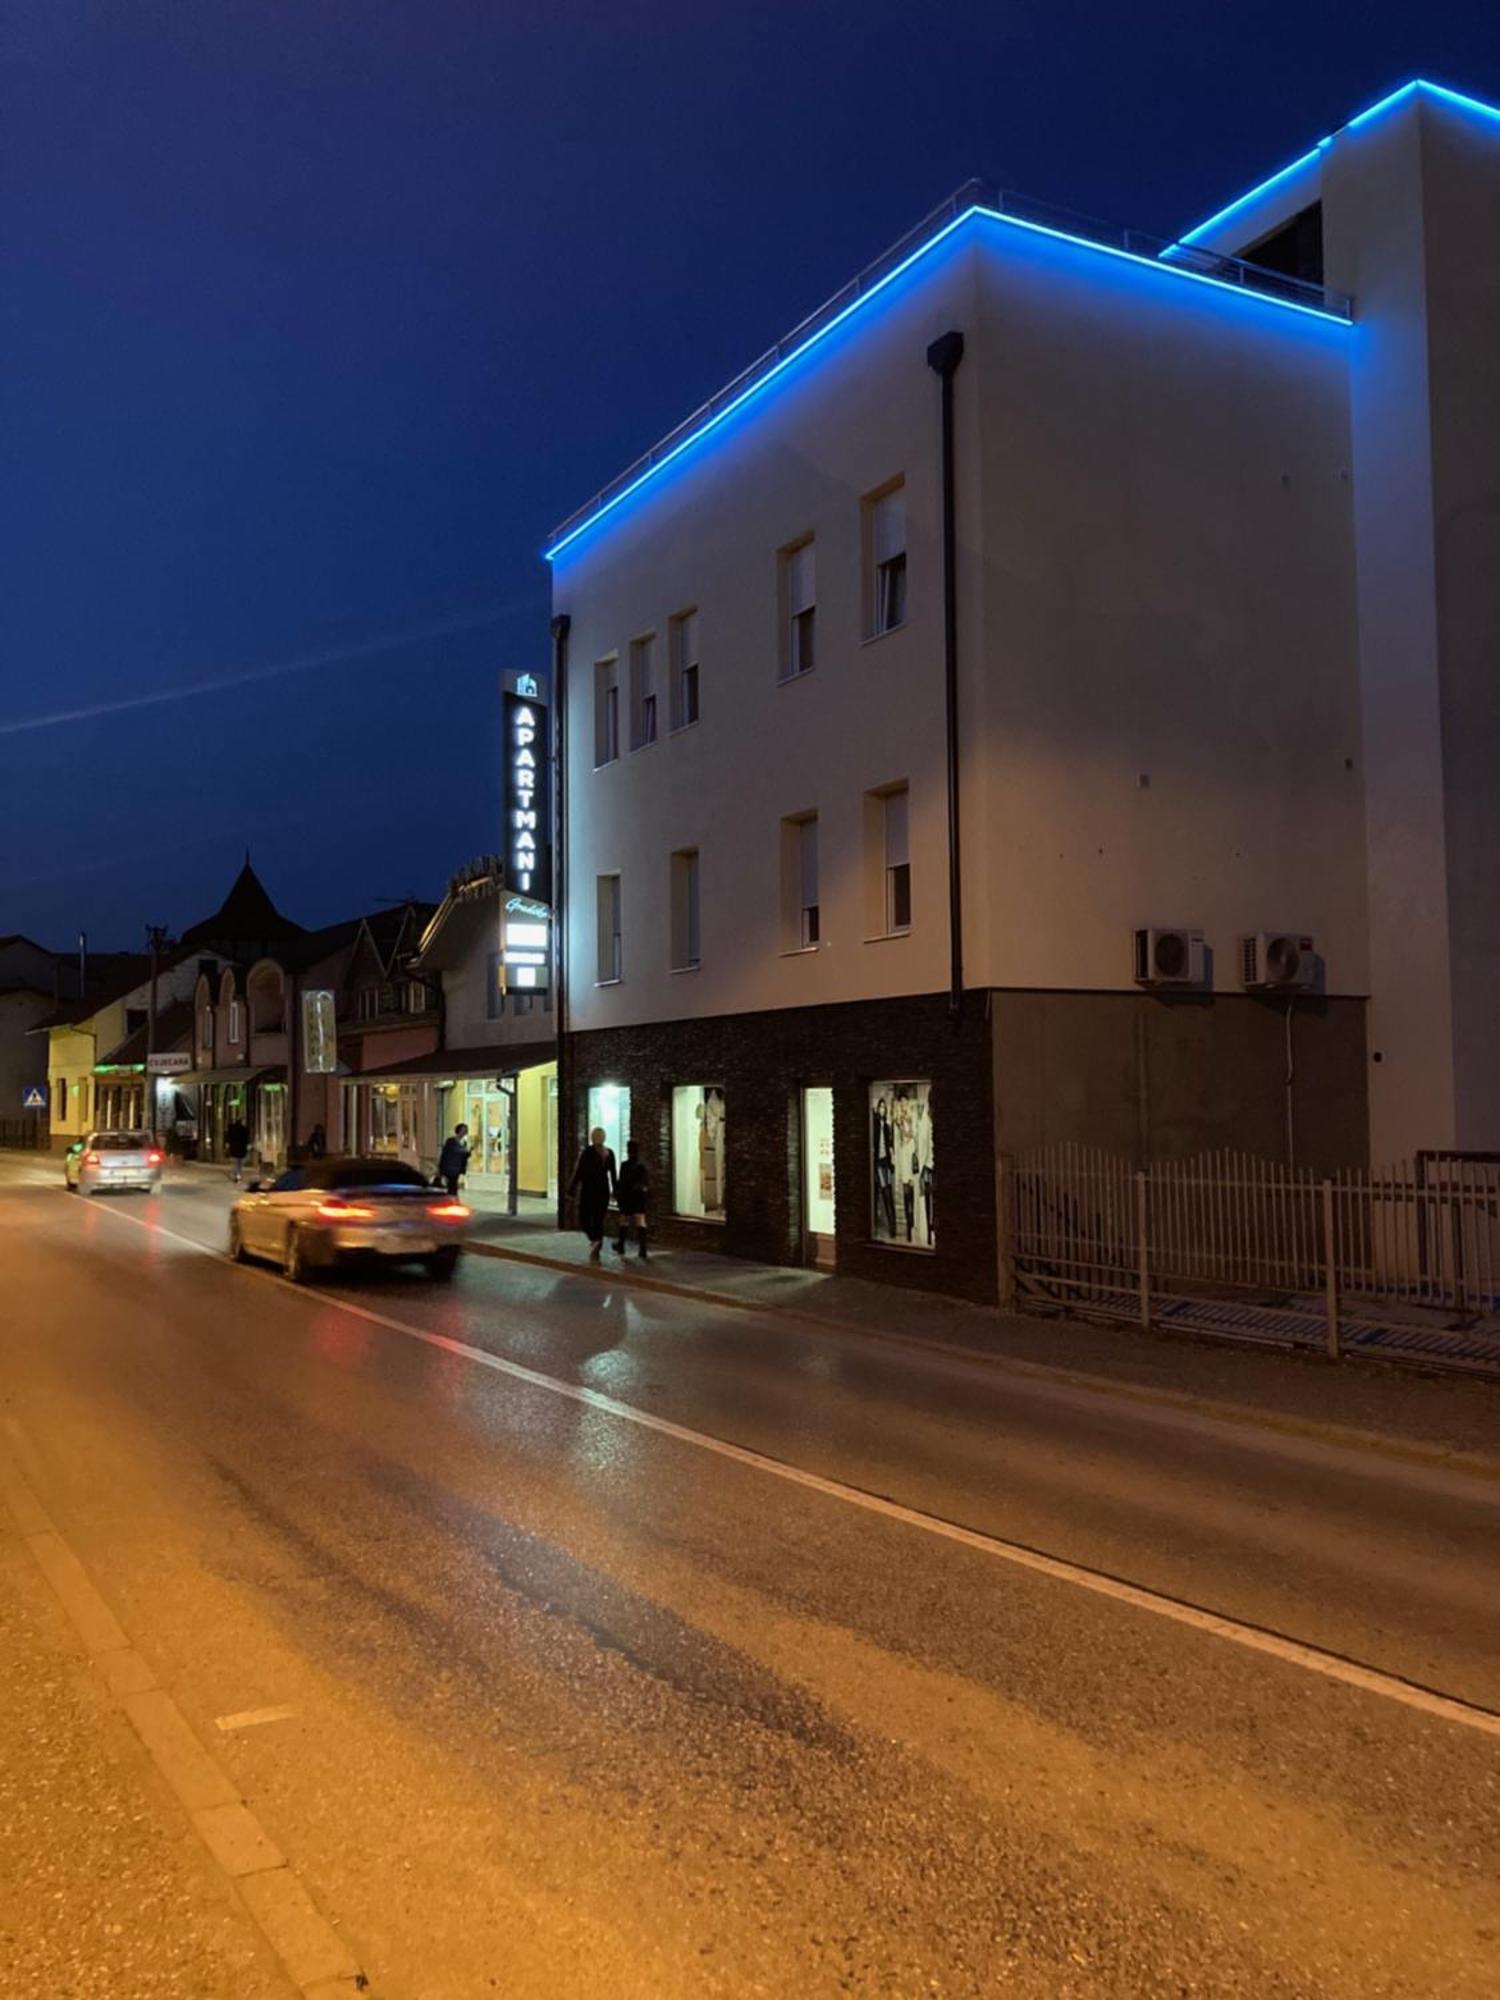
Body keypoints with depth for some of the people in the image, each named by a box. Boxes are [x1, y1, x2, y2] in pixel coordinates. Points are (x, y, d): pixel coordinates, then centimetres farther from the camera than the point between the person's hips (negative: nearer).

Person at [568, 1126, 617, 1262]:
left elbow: (578, 1171, -10)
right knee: (598, 1220, 9)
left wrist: (571, 1189, -2)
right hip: (603, 1190, 4)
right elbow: (613, 1174, 7)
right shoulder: (609, 1153, 3)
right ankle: (595, 1254, 7)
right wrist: (614, 1192, 16)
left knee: (584, 1219, 8)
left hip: (588, 1189, -4)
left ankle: (594, 1240, -19)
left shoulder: (587, 1151, -11)